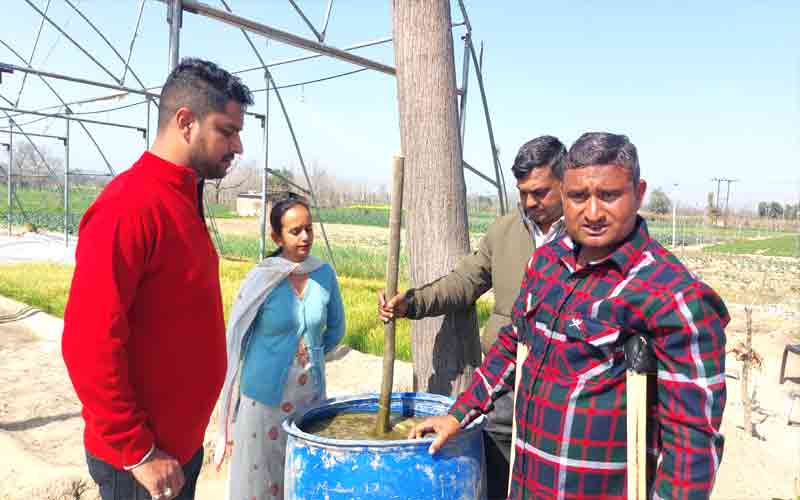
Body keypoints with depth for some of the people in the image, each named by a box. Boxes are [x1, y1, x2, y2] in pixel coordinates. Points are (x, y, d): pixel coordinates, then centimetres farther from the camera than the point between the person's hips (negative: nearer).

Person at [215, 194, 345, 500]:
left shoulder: (325, 274, -2)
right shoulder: (262, 278, -11)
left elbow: (335, 330, 15)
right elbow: (236, 342, -6)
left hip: (310, 396, 3)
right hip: (265, 398, -3)